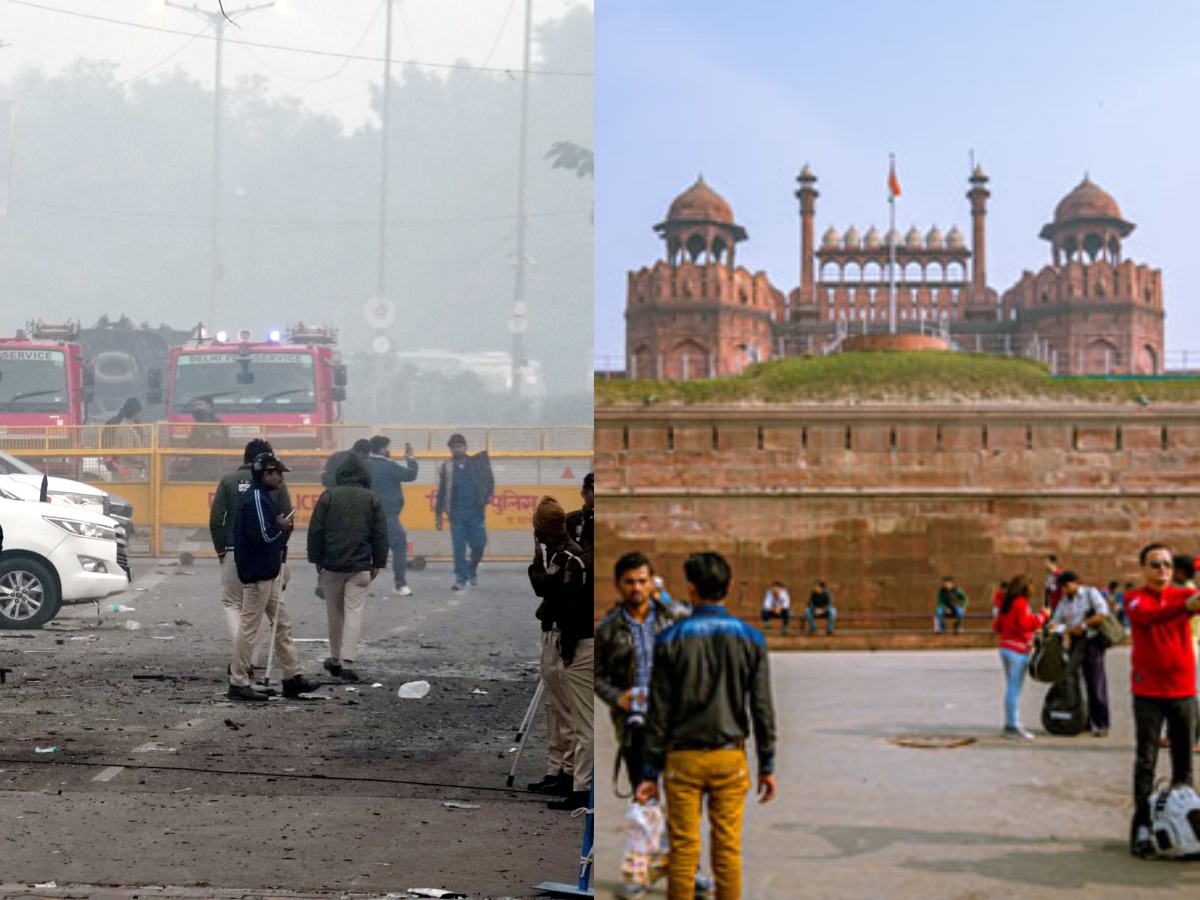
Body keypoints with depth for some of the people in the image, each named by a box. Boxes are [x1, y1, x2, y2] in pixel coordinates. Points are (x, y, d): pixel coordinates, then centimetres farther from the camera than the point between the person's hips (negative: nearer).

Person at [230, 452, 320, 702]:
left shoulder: (262, 497, 15)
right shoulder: (256, 499, -16)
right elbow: (264, 536, -24)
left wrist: (281, 527, -3)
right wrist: (281, 527, -7)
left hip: (268, 573, 11)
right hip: (258, 574, -11)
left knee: (282, 624, 13)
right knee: (249, 628, -4)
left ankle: (293, 677, 19)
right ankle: (238, 683, 3)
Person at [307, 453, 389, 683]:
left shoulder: (328, 496, 1)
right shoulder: (372, 499, 2)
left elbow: (315, 531, 0)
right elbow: (380, 534, 2)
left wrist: (316, 560, 7)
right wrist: (377, 563, 8)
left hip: (331, 565, 1)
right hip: (360, 567, -1)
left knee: (335, 613, 14)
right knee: (354, 613, -2)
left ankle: (335, 659, 24)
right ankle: (347, 663, -12)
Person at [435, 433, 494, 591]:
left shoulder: (477, 463, 5)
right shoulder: (445, 468, 6)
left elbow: (489, 480, 8)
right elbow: (441, 493, 9)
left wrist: (487, 496, -9)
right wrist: (438, 515, 7)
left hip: (475, 511, 0)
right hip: (456, 514, 0)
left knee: (479, 544, -3)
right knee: (459, 548, -2)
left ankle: (472, 568, 26)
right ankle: (461, 579, 6)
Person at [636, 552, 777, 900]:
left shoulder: (670, 640, -5)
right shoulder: (750, 639, -1)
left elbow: (659, 712, -3)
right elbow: (762, 709, 0)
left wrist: (651, 771, 2)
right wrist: (767, 766, 8)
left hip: (683, 758, -1)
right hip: (730, 758, 1)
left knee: (683, 848, 6)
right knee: (728, 849, 7)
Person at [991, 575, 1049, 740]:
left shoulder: (1005, 603, 13)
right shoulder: (1020, 603, -13)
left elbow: (996, 626, 16)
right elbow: (1027, 624, -21)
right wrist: (1042, 615, -10)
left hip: (1005, 647, 9)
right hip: (1018, 649, -9)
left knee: (1010, 687, 14)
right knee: (1015, 688, -7)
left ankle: (1009, 723, 18)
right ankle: (1013, 726, -7)